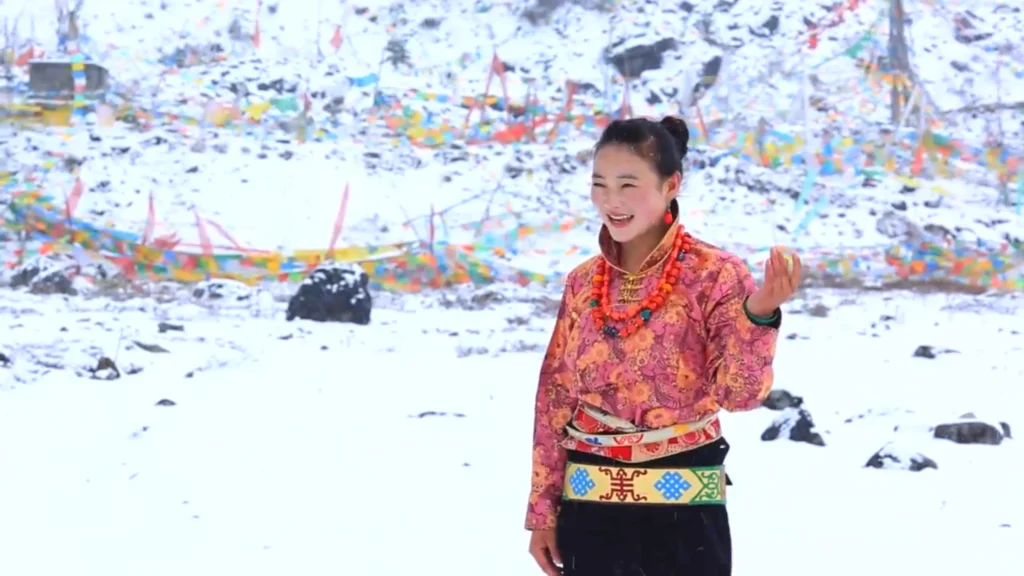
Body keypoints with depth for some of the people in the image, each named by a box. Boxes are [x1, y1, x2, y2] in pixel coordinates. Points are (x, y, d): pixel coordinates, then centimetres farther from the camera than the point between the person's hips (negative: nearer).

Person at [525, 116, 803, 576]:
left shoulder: (714, 275, -7)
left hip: (682, 510, -3)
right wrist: (542, 508, 8)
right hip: (589, 507, 4)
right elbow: (555, 397, 10)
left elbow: (740, 393, -16)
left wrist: (760, 313, -33)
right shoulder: (583, 283, 5)